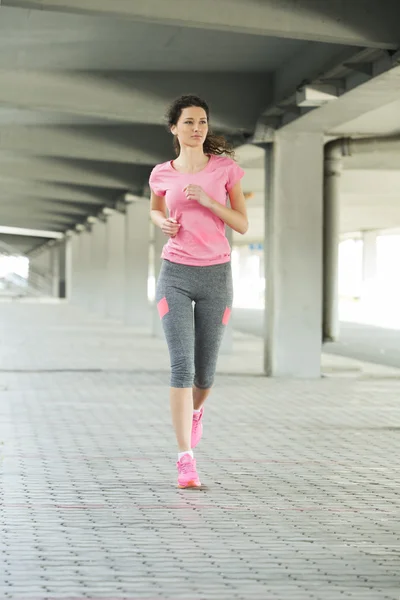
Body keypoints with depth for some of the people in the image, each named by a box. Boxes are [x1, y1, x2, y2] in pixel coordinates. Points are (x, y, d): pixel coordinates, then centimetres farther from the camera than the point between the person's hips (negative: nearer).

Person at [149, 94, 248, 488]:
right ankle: (185, 460, -12)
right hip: (175, 275, -1)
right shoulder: (162, 174, 3)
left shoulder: (225, 169, 0)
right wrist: (163, 222, 1)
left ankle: (195, 410, 46)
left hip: (216, 275, 1)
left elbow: (242, 225, -1)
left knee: (205, 371, 9)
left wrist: (208, 201, -15)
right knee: (182, 366, -13)